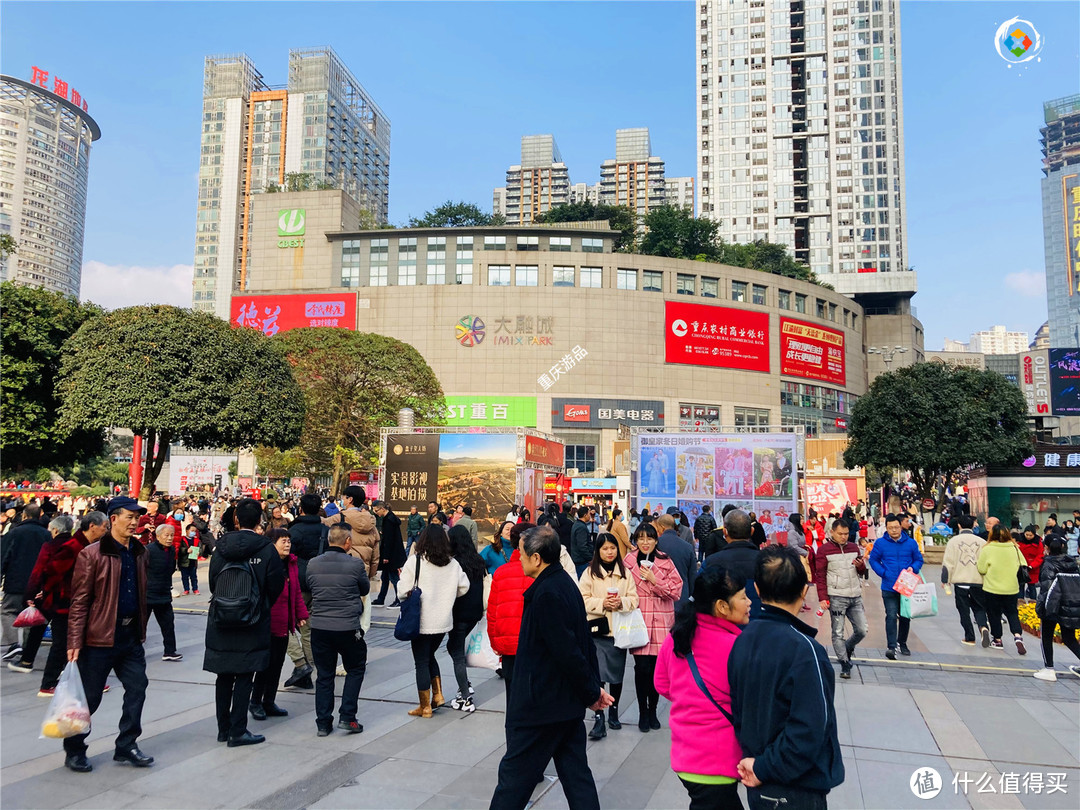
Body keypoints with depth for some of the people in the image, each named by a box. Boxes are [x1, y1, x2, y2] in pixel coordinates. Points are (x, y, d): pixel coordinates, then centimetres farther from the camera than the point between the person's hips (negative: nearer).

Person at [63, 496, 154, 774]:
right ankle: (74, 750, 24)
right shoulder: (92, 555, -12)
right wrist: (75, 641, -16)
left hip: (131, 636, 6)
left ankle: (126, 746, 20)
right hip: (100, 637, -6)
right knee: (89, 697, 6)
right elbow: (79, 601, -12)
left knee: (137, 690, 6)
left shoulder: (139, 553, 8)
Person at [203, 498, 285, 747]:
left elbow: (212, 582, 5)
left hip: (220, 624, 4)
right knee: (244, 677, 3)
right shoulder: (266, 549, -13)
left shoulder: (221, 547, -2)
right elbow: (276, 586, -6)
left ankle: (224, 728, 24)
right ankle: (237, 731, 6)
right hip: (252, 626, -4)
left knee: (224, 677, 14)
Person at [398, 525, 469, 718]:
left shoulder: (414, 561, -13)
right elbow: (464, 587, 6)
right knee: (430, 656, 25)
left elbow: (404, 591, -15)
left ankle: (425, 706, 15)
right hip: (443, 620, 5)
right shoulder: (452, 564, -1)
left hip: (422, 621, -4)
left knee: (421, 662, 7)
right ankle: (438, 695, 20)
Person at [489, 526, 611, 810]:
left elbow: (567, 651, -23)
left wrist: (591, 693, -10)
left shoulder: (547, 594, -23)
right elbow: (584, 643, 12)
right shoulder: (566, 584, 7)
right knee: (576, 773, 14)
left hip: (540, 705, -9)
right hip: (568, 704, 9)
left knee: (514, 775, 6)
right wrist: (594, 687, 12)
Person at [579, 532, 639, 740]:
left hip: (619, 630, 3)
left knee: (617, 674, 13)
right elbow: (583, 600, -5)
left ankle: (613, 713, 31)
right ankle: (599, 719, -3)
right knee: (598, 675, -9)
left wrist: (621, 602, -15)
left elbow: (634, 599, 4)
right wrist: (602, 603, -18)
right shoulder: (590, 573, -2)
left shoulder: (625, 572, 6)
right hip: (597, 629, -3)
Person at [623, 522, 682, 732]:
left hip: (661, 620, 1)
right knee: (642, 667, -6)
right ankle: (642, 712, 12)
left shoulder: (666, 562, 5)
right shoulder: (628, 561, 3)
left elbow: (676, 590, -1)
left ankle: (652, 711, 23)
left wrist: (654, 580, -10)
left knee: (656, 667, 4)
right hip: (638, 620, -1)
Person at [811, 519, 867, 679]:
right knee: (838, 633, -3)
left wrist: (861, 565, -5)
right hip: (836, 597, -5)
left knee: (862, 630, 5)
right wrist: (822, 598, -11)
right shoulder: (824, 550, -3)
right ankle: (845, 664, 6)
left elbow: (862, 570, 20)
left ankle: (847, 648, 32)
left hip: (855, 596, 5)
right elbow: (820, 576, -4)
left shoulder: (854, 547, 11)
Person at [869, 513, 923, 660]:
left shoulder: (911, 543, 3)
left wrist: (913, 568, -11)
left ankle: (902, 643, 32)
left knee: (905, 616, 14)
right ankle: (891, 647, -13)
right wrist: (884, 573, -10)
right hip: (889, 587, -3)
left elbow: (919, 559, 10)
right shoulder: (880, 543, -2)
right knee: (891, 616, -12)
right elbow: (873, 560, 4)